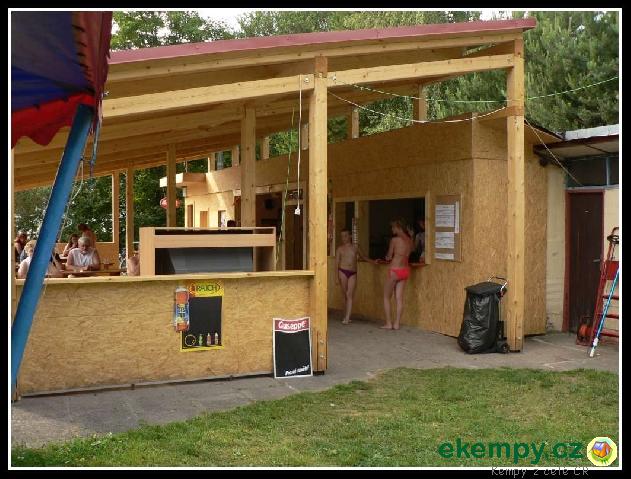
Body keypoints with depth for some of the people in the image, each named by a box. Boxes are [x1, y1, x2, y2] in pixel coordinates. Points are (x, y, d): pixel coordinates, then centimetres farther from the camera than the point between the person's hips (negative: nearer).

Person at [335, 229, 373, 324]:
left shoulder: (355, 247, 12)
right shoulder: (339, 249, 7)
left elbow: (362, 257, 28)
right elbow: (336, 263, 4)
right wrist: (336, 277, -3)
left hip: (353, 273, 1)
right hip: (343, 272, -1)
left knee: (350, 295, -10)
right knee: (344, 295, 2)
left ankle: (347, 318, -16)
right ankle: (346, 316, 11)